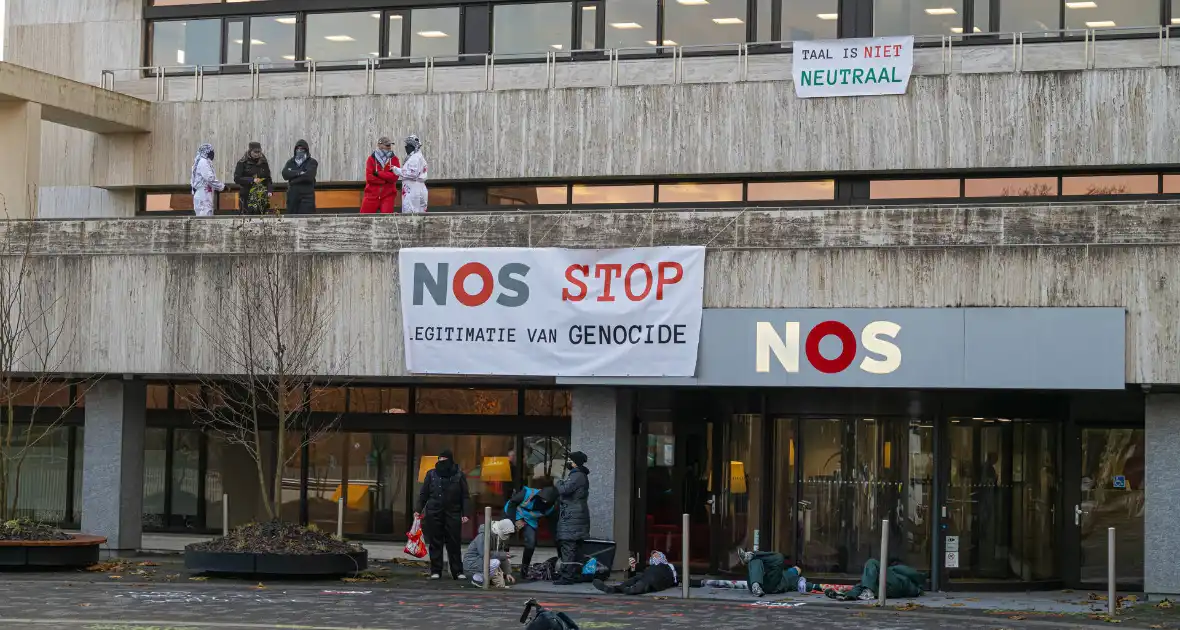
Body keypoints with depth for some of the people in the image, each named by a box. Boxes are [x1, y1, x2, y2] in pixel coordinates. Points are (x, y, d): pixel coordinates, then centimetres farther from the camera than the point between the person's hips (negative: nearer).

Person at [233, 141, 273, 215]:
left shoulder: (264, 163, 12)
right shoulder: (243, 163, 1)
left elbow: (268, 179, 14)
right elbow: (237, 178, -7)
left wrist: (270, 191, -3)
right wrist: (252, 180, -16)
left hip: (261, 197, 3)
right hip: (246, 197, -3)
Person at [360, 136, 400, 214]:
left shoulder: (394, 159, 4)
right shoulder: (371, 159, 3)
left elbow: (394, 176, -10)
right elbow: (369, 177, -8)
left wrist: (378, 173, -11)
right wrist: (386, 180, -11)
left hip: (388, 195, 0)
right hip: (372, 195, 0)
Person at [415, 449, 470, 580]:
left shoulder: (459, 475, 5)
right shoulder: (432, 475, 9)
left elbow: (464, 496, 5)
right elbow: (423, 494, 11)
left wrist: (464, 514, -2)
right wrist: (418, 509, 2)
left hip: (453, 514, -1)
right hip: (434, 514, 1)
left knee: (454, 544, -2)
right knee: (435, 543, 3)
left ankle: (458, 571, 3)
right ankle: (435, 571, 10)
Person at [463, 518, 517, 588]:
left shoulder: (500, 537, 3)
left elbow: (503, 557, 5)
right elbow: (484, 554, -34)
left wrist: (508, 572, -3)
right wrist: (502, 555, -27)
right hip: (471, 563, -9)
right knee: (495, 562, -34)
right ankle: (478, 579, -15)